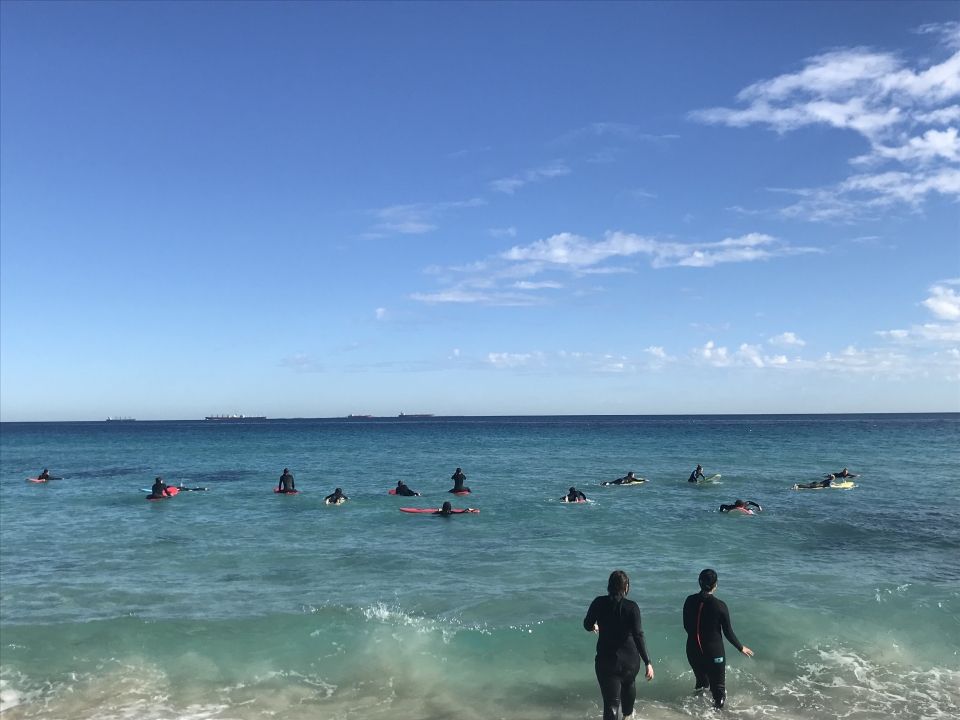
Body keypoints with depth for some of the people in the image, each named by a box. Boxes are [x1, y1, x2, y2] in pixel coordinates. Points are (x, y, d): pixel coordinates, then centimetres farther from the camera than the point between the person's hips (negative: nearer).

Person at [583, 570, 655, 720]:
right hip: (630, 659, 1)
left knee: (611, 702, -1)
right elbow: (638, 636, -19)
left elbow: (587, 625, 5)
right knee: (628, 684, 33)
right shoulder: (631, 607, -14)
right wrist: (647, 662, -16)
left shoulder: (599, 603, -8)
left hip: (606, 660, -1)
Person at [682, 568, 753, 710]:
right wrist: (741, 648, 9)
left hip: (693, 649, 4)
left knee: (701, 680, 26)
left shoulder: (690, 601, -7)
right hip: (713, 651, -4)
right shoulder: (719, 606, -17)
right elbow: (728, 632, -8)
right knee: (718, 685, 14)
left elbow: (686, 626, 5)